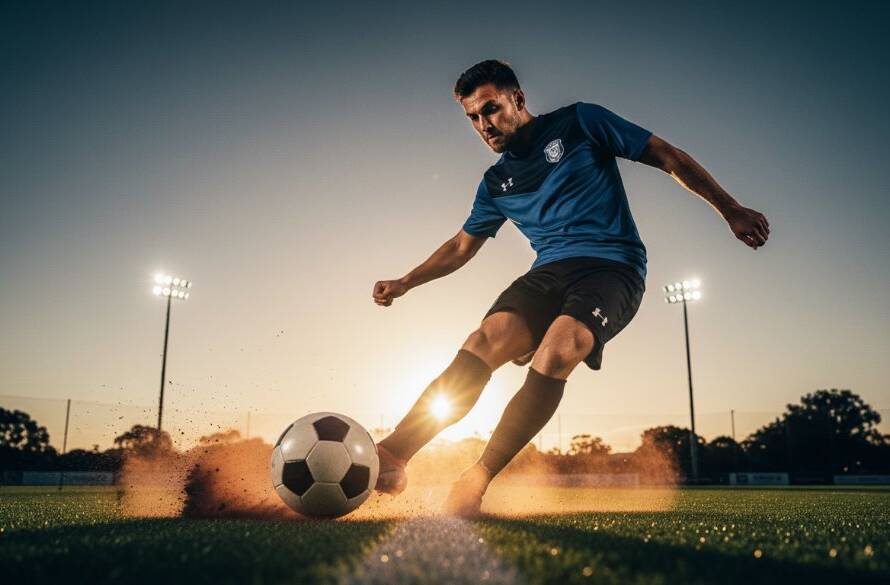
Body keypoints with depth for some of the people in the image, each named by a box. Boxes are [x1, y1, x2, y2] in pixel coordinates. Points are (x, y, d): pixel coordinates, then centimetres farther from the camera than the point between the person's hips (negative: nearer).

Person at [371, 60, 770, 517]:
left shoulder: (579, 123, 6)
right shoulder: (497, 183, 19)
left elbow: (667, 157, 8)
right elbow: (461, 246, 30)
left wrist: (731, 210, 2)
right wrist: (403, 283, 22)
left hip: (612, 265, -3)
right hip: (548, 273, 4)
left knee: (557, 353, -33)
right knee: (483, 342, -26)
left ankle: (477, 480, -30)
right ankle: (390, 455, -36)